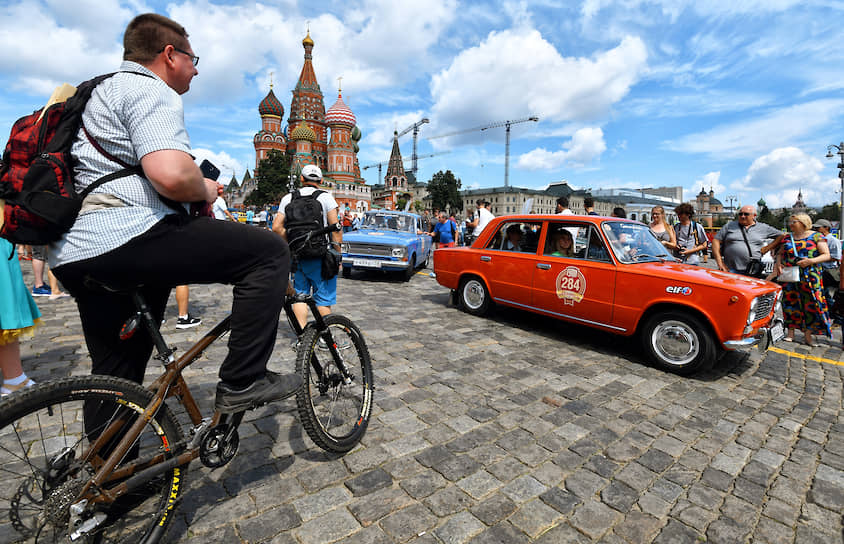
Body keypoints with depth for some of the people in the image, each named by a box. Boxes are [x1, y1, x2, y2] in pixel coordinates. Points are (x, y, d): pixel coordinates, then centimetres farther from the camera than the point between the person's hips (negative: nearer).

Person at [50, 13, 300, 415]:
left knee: (116, 378, 19)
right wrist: (206, 190, -2)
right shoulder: (152, 91, -4)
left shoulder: (101, 92, 29)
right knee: (269, 252, -12)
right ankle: (241, 382, -12)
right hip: (126, 235, -11)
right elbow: (172, 175, -23)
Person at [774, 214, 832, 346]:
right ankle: (790, 332, 10)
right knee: (790, 302, 3)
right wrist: (778, 263, -1)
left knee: (811, 303, -4)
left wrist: (811, 261, -18)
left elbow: (826, 255, -1)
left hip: (809, 276, -3)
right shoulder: (787, 238, 13)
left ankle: (807, 335, 3)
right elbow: (780, 253, 19)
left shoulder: (816, 236, 2)